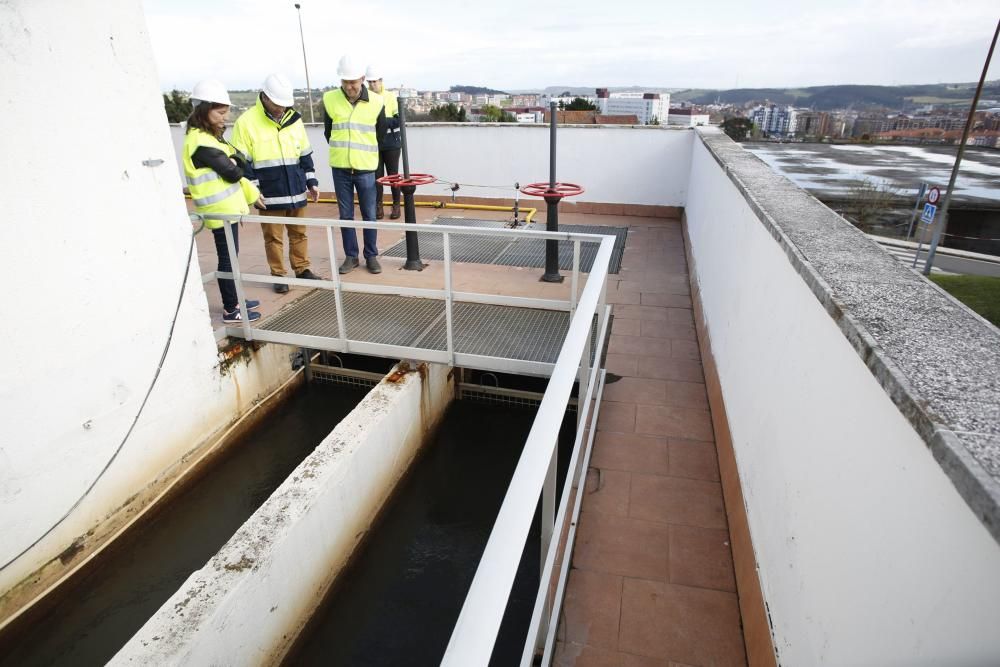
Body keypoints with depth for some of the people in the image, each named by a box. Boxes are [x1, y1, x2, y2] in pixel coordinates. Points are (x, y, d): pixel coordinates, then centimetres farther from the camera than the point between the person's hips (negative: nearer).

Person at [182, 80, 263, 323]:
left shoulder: (209, 137, 13)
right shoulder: (201, 142, -19)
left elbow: (233, 170, 17)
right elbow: (233, 172, -21)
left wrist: (252, 192, 17)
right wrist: (236, 158, 0)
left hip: (227, 207, 10)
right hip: (221, 210, -10)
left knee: (230, 256, 17)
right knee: (228, 258, -3)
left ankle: (233, 300, 29)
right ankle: (231, 310, 6)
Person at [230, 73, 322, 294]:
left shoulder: (294, 119, 7)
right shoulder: (246, 122, -7)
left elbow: (305, 154, 14)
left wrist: (312, 182, 9)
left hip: (296, 191, 4)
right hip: (269, 195, -4)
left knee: (299, 233, 12)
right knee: (274, 237, 4)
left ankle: (302, 269, 26)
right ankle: (278, 275, 16)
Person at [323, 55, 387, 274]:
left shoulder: (376, 102, -3)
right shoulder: (330, 99, -2)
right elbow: (328, 131, 12)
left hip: (365, 168, -1)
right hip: (340, 168, 1)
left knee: (369, 215, 4)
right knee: (346, 215, 8)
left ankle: (371, 256, 17)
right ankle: (351, 256, 18)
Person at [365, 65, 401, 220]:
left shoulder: (391, 96, -2)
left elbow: (399, 120, -9)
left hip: (391, 143, -2)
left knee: (393, 174, 5)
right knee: (377, 175, 4)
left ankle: (396, 206, 16)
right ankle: (378, 206, 12)